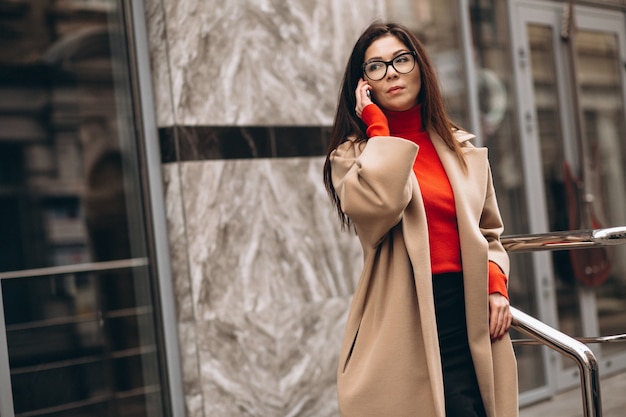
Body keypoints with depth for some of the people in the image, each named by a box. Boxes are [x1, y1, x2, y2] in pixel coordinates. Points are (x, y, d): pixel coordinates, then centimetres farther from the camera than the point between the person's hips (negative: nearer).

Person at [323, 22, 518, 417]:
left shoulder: (463, 148, 13)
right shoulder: (353, 154, 2)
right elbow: (379, 203, -22)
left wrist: (496, 285, 1)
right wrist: (378, 126, -9)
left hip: (471, 312, 4)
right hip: (405, 319, -4)